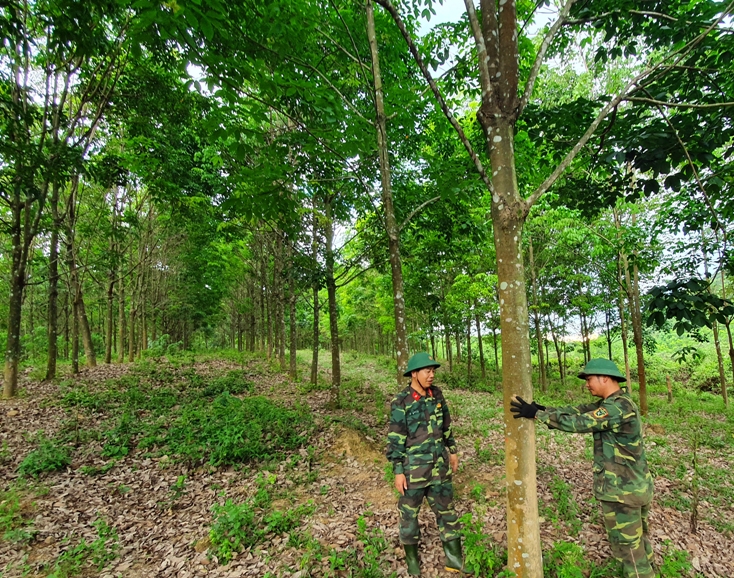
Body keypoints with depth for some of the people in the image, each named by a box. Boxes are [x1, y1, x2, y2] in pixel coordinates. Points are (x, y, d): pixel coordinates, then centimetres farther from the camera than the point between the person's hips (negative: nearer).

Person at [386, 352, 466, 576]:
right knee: (409, 513, 11)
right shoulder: (401, 402, -17)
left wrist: (452, 450, 15)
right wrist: (398, 471, -13)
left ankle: (455, 559, 30)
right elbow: (395, 440, -14)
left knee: (446, 509, 14)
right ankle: (412, 559, 32)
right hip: (413, 467, -5)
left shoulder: (437, 395, -1)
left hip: (439, 465, 5)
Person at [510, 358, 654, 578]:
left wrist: (536, 414, -22)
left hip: (621, 491, -10)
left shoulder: (617, 408, -26)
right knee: (639, 541, 24)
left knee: (627, 548, 7)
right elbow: (579, 410, 3)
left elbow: (578, 423, -26)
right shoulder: (618, 402, 5)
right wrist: (544, 409, -7)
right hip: (636, 486, 10)